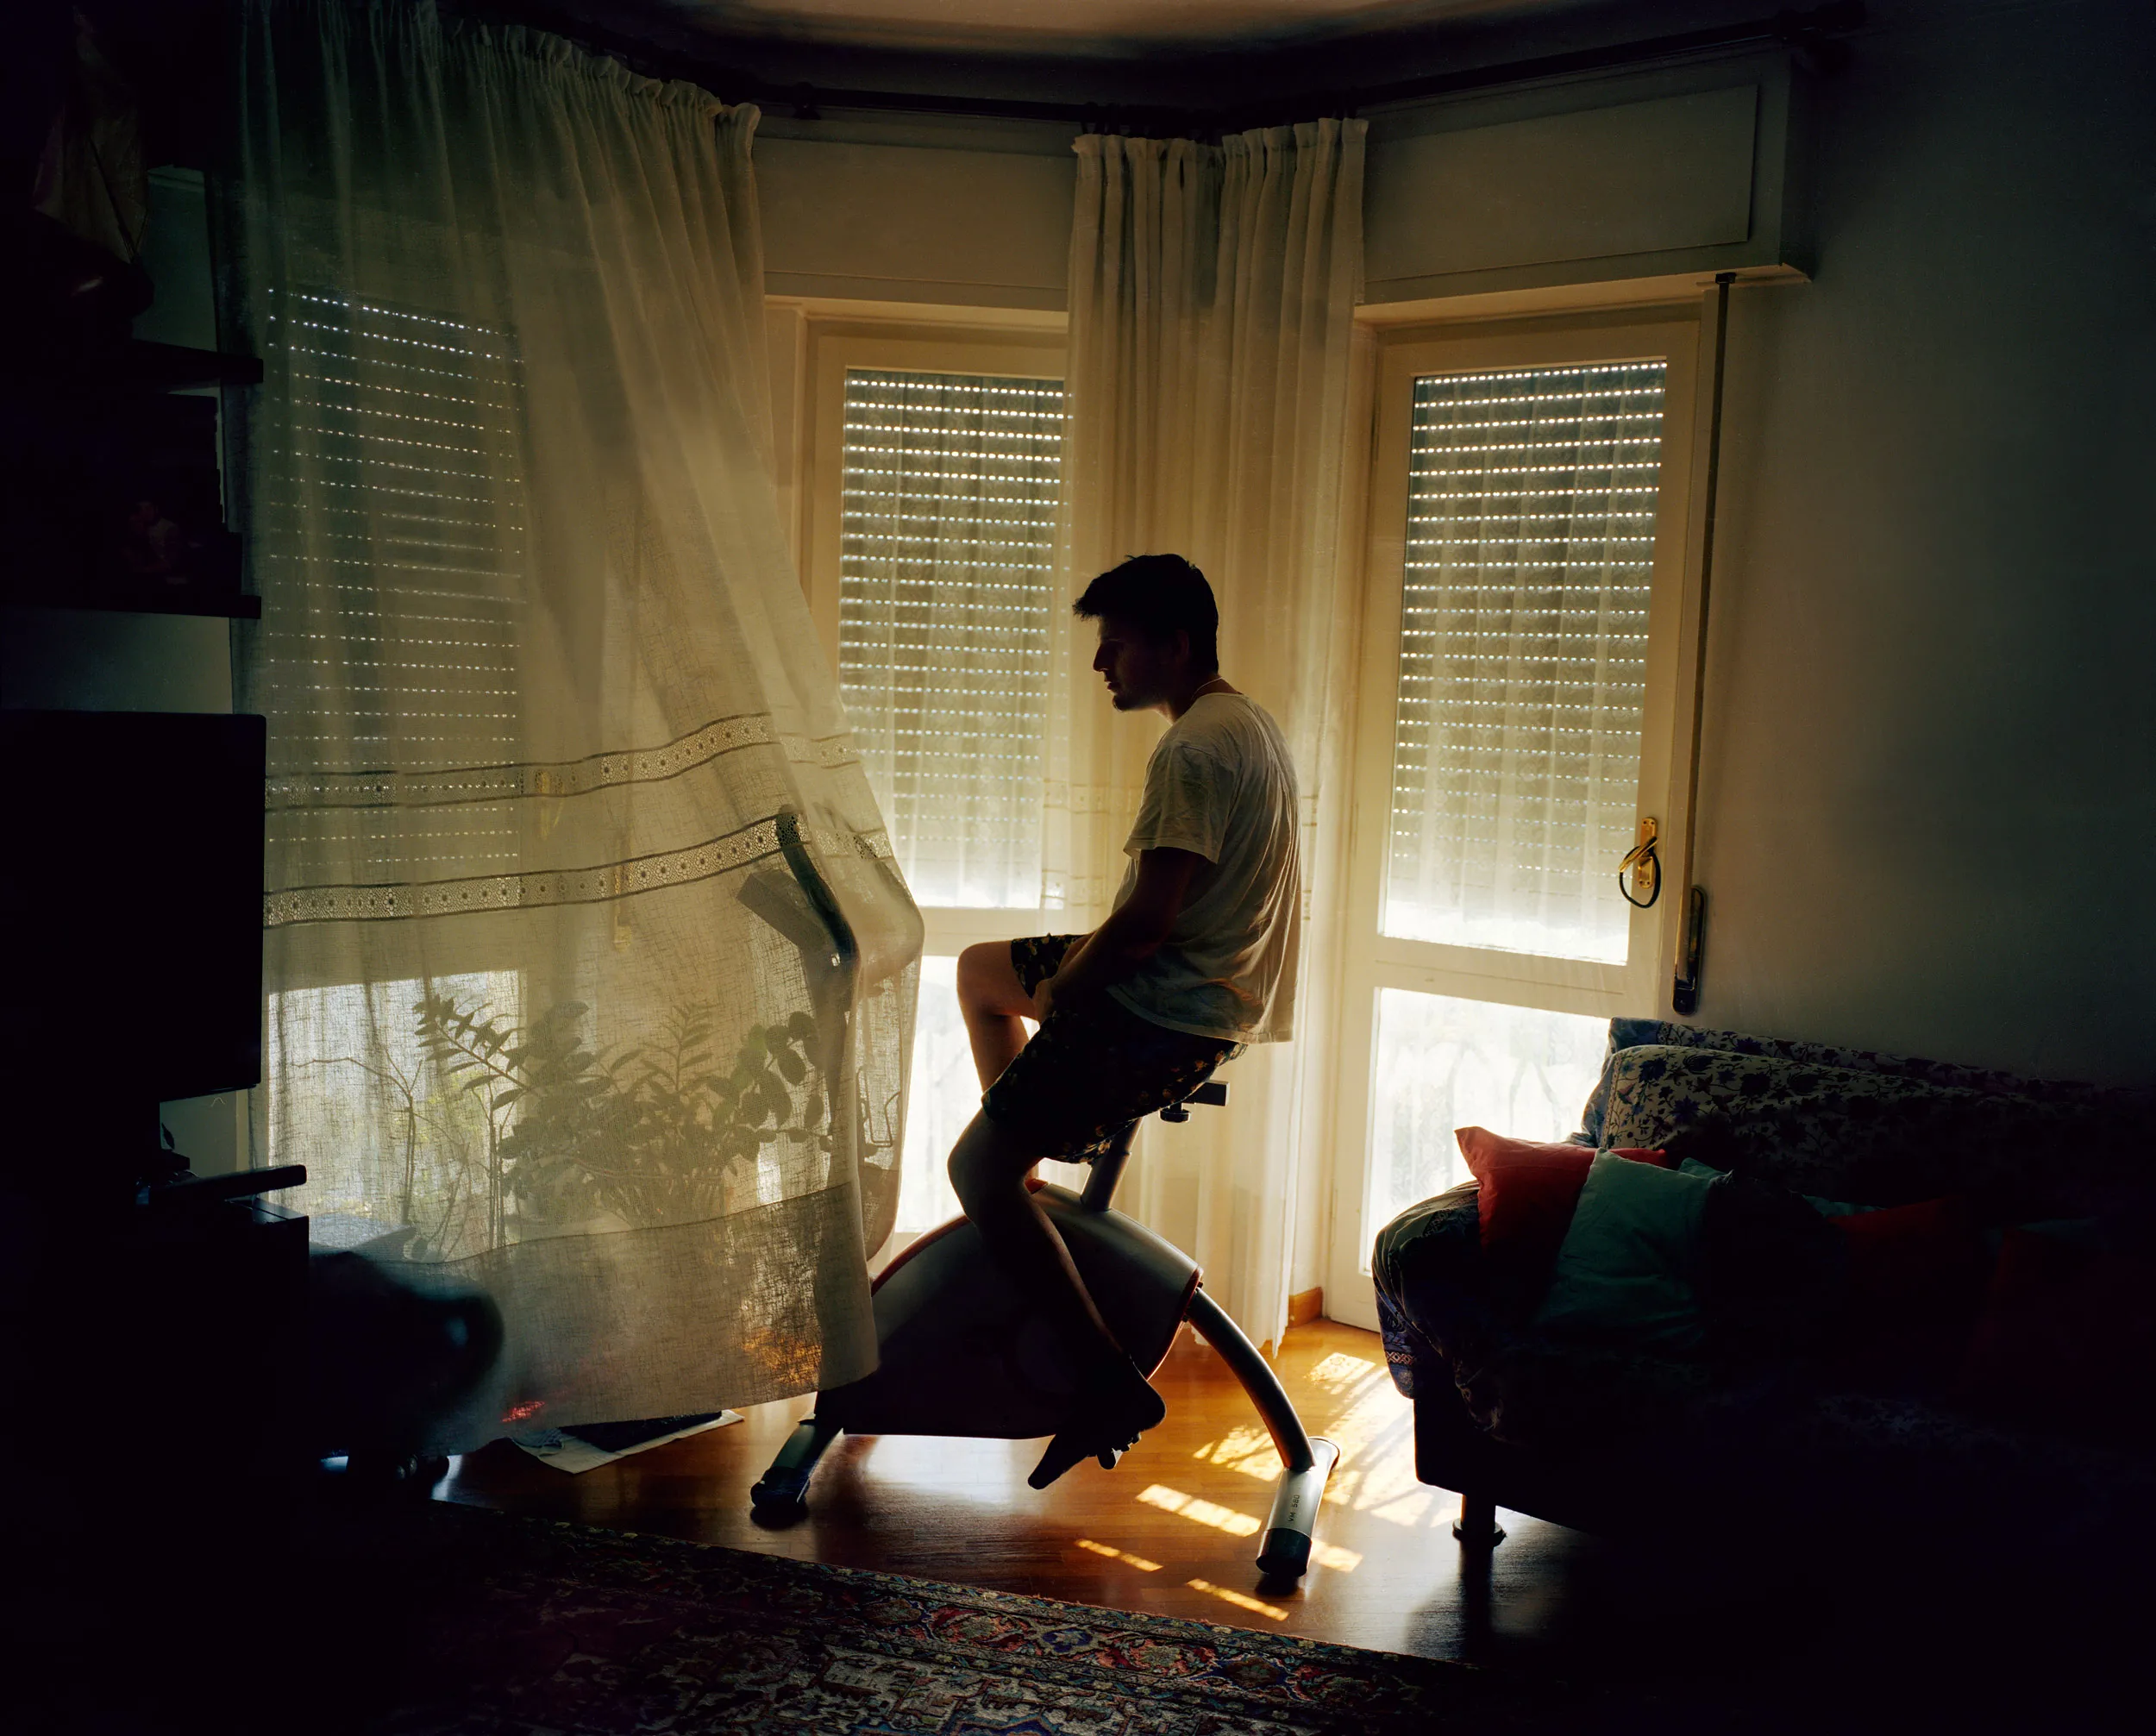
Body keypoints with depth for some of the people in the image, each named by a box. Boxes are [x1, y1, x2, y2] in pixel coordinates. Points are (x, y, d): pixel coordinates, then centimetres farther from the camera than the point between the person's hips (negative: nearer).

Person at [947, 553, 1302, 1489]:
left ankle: (1110, 1381, -7)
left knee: (976, 1167, -9)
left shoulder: (1193, 751, -21)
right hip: (1213, 986, 11)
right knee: (980, 968, 25)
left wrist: (1057, 994, -9)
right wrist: (1078, 964, 11)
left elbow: (1147, 919, -25)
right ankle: (1023, 1160, 32)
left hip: (1164, 1014, -11)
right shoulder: (1250, 725, 12)